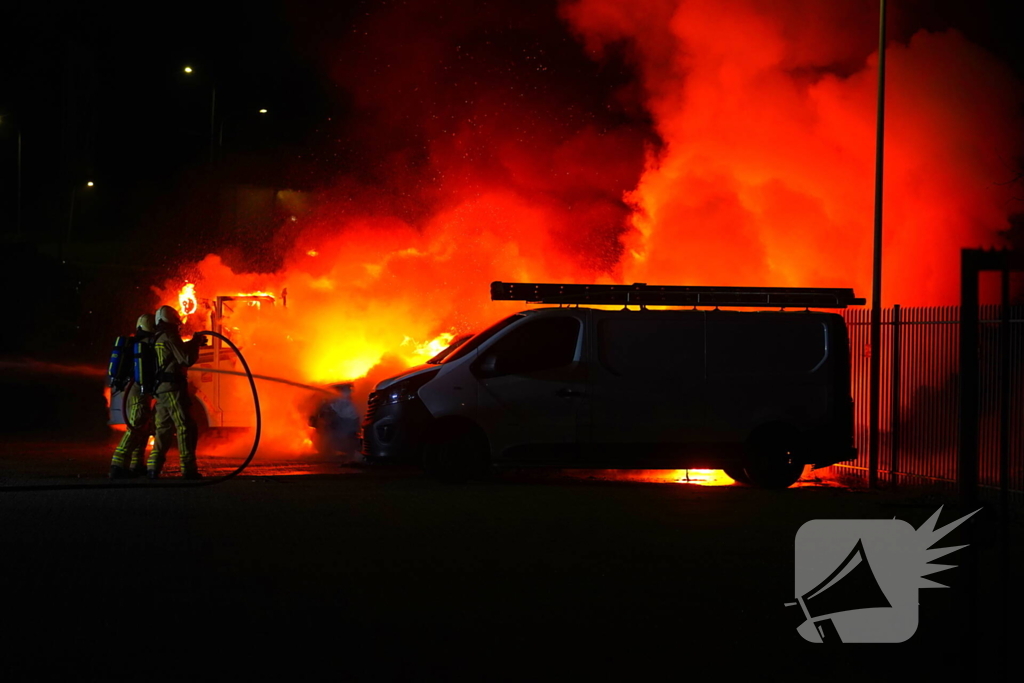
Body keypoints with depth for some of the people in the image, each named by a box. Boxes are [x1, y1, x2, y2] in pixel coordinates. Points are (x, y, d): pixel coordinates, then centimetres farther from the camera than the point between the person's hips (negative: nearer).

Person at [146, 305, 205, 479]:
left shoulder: (157, 340, 17)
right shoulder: (170, 337, -10)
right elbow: (187, 359, -15)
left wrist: (193, 343, 22)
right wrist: (195, 343, -2)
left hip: (160, 389, 9)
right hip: (173, 388, -9)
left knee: (164, 428, 14)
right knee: (186, 427, -7)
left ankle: (153, 467, 8)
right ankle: (188, 468, -11)